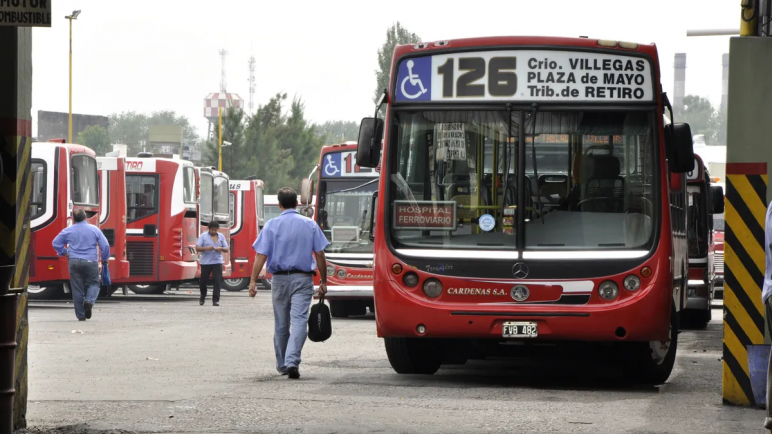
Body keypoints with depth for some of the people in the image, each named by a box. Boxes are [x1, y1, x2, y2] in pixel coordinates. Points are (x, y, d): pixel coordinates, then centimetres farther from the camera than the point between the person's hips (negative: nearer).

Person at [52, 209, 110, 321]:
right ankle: (89, 301, -19)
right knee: (93, 284, 11)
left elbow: (55, 243, 11)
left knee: (77, 289, 5)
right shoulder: (94, 229, 1)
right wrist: (104, 259, 15)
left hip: (74, 262, 1)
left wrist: (64, 253, 24)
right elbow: (105, 246, 1)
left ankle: (81, 315, 6)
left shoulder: (68, 231, 5)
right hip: (90, 261, -1)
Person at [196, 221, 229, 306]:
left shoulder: (221, 236, 9)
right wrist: (207, 248, -21)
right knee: (203, 281, 6)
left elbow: (226, 249, 11)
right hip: (205, 262, -1)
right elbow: (197, 248, -5)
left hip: (217, 262, 1)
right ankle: (203, 297, 31)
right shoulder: (203, 236, 0)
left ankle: (215, 300, -10)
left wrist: (220, 248, -11)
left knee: (217, 281, -11)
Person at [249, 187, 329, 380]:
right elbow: (320, 255, 1)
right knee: (299, 320, -7)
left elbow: (261, 256, -7)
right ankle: (292, 362, -24)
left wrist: (253, 281, -7)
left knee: (281, 324, 13)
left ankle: (282, 364, 24)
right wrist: (323, 281, 9)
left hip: (280, 279, 1)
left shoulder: (271, 225, -1)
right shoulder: (310, 225, 2)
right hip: (303, 279, -1)